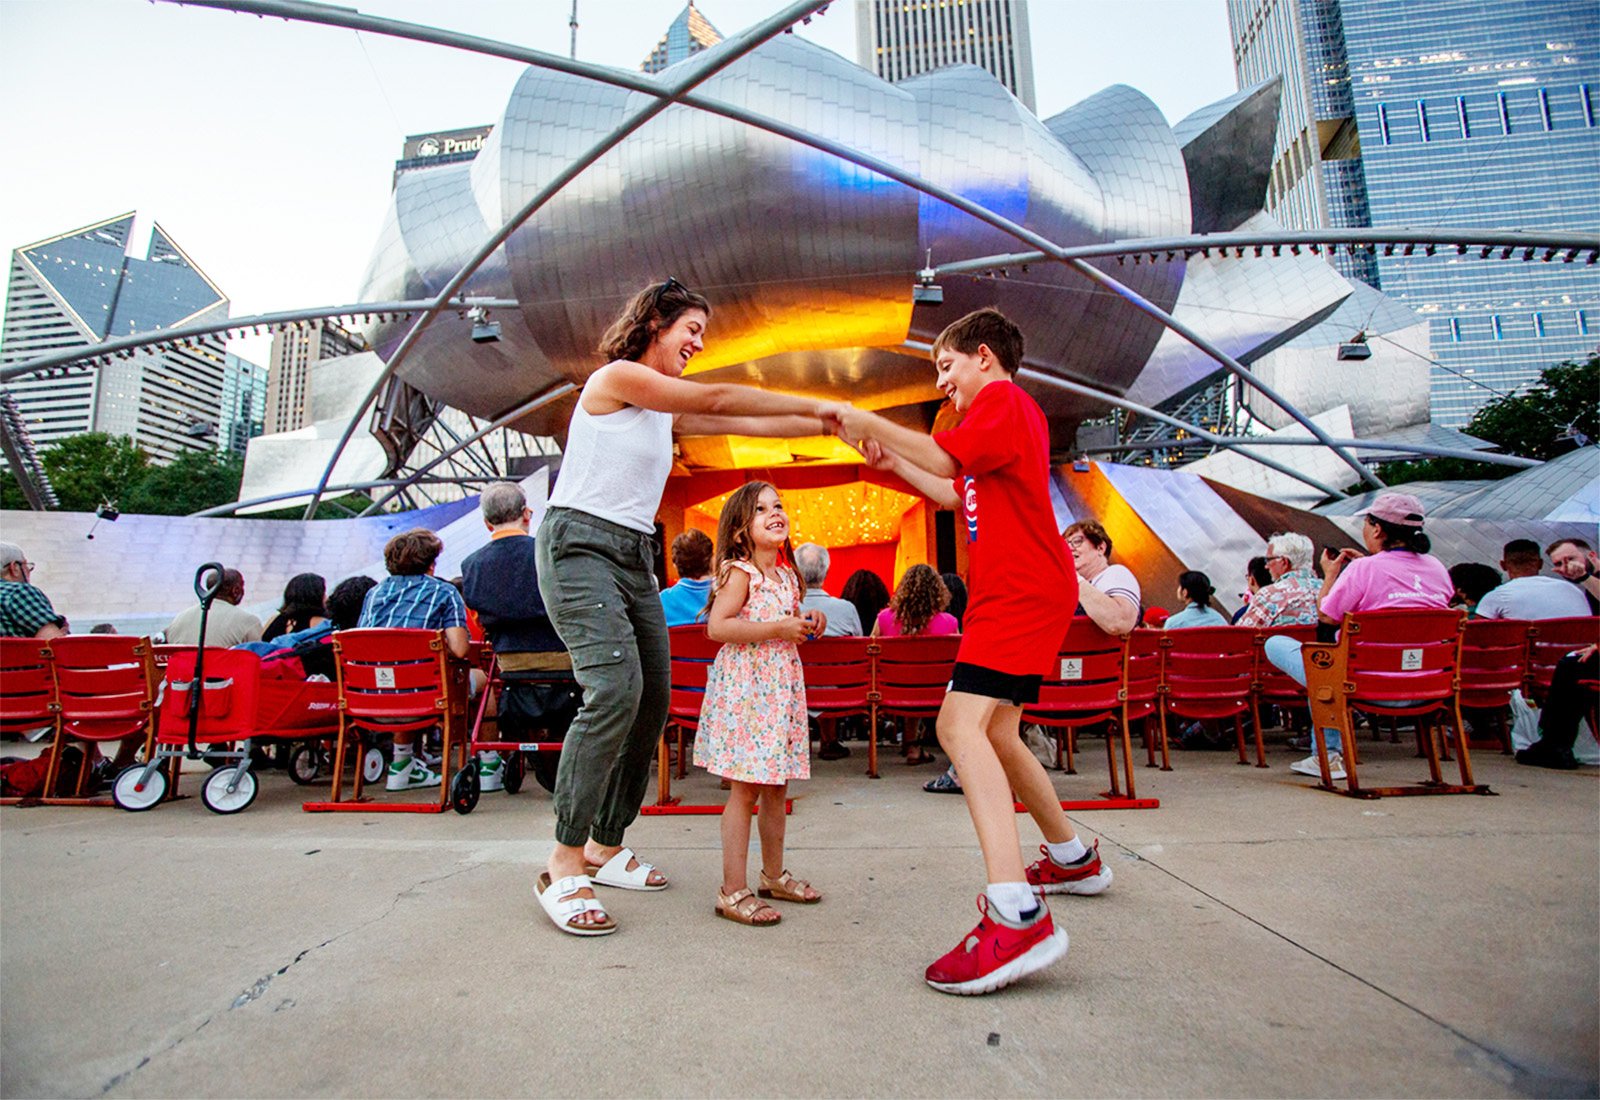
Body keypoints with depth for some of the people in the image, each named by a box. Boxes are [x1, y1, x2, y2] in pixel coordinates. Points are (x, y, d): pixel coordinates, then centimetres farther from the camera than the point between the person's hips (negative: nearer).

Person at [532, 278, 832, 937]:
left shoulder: (665, 409, 20)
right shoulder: (617, 376, -4)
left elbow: (745, 425, 15)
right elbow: (719, 400, -10)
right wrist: (821, 407, -6)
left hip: (635, 557, 9)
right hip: (580, 545, -9)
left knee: (652, 702, 3)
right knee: (615, 689, -24)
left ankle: (605, 848, 16)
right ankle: (564, 868, -14)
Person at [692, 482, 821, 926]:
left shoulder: (787, 575, 14)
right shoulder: (739, 572, -10)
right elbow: (717, 626, -22)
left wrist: (804, 626, 7)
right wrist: (778, 629, -21)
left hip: (781, 687, 8)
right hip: (744, 686, -8)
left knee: (776, 788, 15)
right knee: (745, 790, -4)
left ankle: (774, 874, 31)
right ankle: (733, 892, 6)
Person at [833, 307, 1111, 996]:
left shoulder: (1003, 399, -4)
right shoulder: (1003, 412, 27)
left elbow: (942, 456, -17)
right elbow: (955, 493, 28)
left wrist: (868, 422, -6)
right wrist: (890, 461, 20)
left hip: (1022, 591, -11)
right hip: (1016, 594, 11)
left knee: (963, 722, -25)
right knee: (993, 734, 18)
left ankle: (1016, 916, -33)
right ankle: (1072, 859, 35)